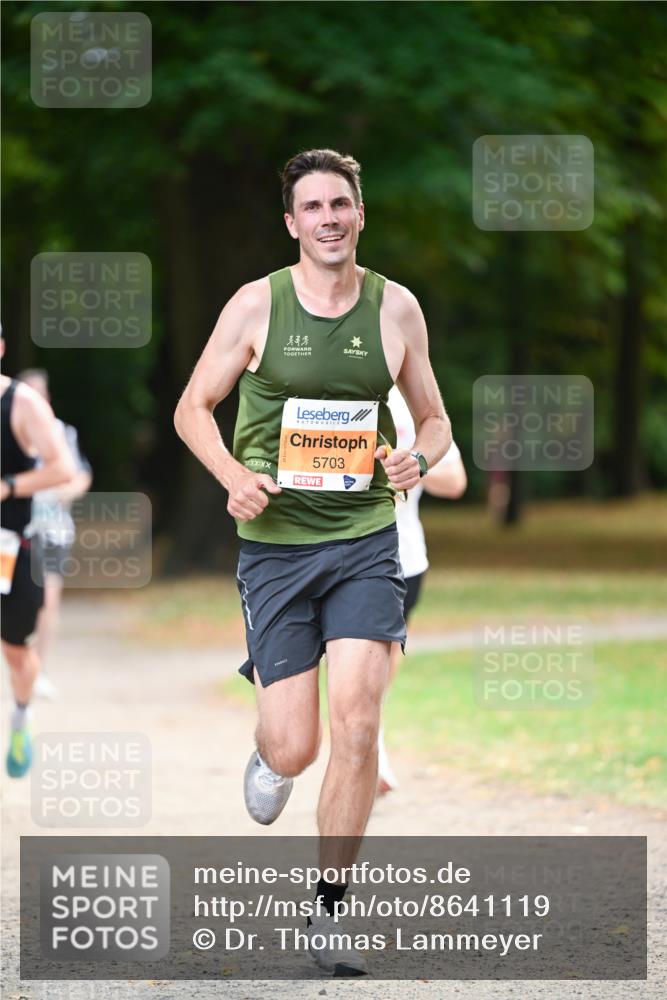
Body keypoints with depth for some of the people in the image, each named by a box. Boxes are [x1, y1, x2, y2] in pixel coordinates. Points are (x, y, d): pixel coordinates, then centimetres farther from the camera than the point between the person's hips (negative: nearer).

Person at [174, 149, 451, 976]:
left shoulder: (396, 307, 3)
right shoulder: (257, 304, -2)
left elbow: (434, 418, 13)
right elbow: (193, 408, 5)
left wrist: (418, 458, -10)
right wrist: (234, 475, -14)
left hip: (365, 542, 1)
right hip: (276, 543, -1)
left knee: (356, 727, -13)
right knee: (294, 749, -3)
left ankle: (326, 915, 0)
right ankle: (267, 748, 38)